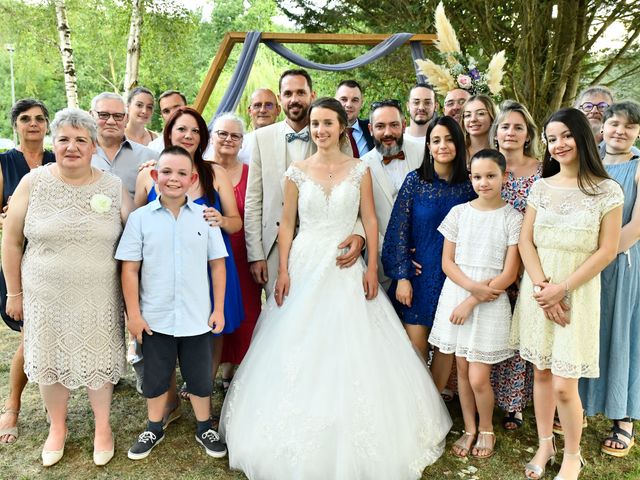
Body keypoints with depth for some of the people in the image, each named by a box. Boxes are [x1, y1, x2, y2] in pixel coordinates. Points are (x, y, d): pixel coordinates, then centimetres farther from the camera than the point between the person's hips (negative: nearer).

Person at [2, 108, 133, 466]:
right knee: (49, 360, 15)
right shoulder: (33, 183, -5)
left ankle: (103, 426, 37)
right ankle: (58, 427, 41)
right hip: (45, 297, 1)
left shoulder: (114, 187, -5)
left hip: (99, 299, 0)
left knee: (98, 361, 12)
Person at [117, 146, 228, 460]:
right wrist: (133, 314, -5)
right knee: (155, 376, 17)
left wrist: (219, 308, 0)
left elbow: (217, 264, 0)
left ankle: (204, 429, 35)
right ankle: (154, 429, 38)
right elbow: (130, 269, -4)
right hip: (155, 317, 0)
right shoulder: (140, 217, -5)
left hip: (197, 317, 0)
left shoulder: (204, 216, -4)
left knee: (200, 377, 14)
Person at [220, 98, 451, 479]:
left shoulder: (359, 170, 2)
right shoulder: (298, 172, 4)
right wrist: (283, 271, -4)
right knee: (299, 352, 3)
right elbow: (287, 224, 4)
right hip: (305, 266, 1)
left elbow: (370, 221, 2)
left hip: (347, 270, 0)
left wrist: (372, 268, -6)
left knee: (350, 353, 1)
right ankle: (299, 442, 21)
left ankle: (351, 445, 20)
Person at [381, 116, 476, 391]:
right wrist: (402, 277, -10)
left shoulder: (468, 185, 0)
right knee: (415, 348, 1)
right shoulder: (415, 180, -4)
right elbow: (399, 231, -6)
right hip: (418, 275, -2)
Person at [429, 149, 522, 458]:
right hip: (456, 297, 3)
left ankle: (486, 429, 25)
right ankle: (469, 428, 30)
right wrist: (472, 286, -15)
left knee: (479, 378, -2)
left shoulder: (513, 218, -5)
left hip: (490, 303, -3)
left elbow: (509, 274, -8)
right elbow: (447, 262, 2)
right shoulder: (459, 212, 3)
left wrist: (472, 301, -12)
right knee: (462, 371, 11)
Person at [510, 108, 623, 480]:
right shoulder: (541, 187, 6)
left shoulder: (607, 191, -3)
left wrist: (562, 288, -13)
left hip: (577, 292, -3)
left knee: (564, 384, -3)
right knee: (541, 373, 11)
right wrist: (541, 285, -11)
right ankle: (545, 445, 29)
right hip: (537, 289, 3)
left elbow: (607, 251, -6)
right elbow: (526, 242, 3)